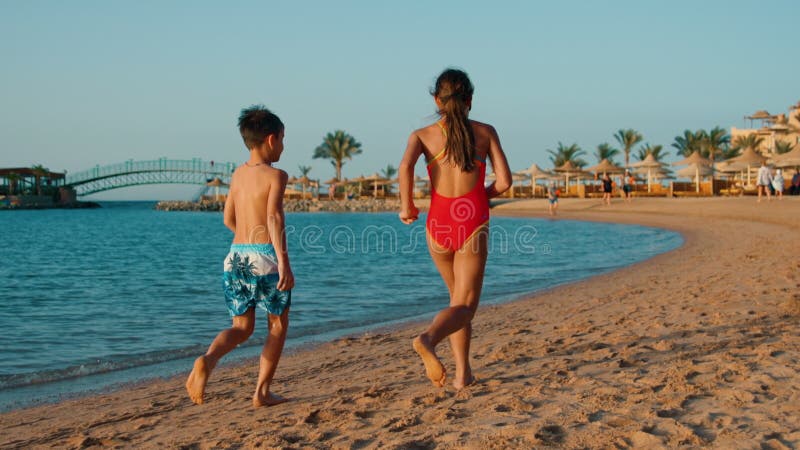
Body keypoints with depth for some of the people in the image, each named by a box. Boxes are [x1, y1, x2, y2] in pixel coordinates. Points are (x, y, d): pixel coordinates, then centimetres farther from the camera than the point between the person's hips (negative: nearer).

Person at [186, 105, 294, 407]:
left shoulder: (238, 174, 12)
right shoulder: (275, 175, -8)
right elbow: (274, 216, -23)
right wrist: (284, 260, -27)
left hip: (236, 256, 6)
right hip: (265, 257, -6)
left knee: (242, 328, 15)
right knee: (278, 325, 15)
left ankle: (208, 360, -15)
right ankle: (262, 392, 15)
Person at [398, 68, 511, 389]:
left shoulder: (423, 135, 4)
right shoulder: (485, 132, 5)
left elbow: (405, 166, -17)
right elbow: (504, 181, -2)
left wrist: (406, 206, -4)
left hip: (438, 223, 2)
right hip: (473, 222, -2)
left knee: (458, 296, 22)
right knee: (464, 305, -4)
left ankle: (462, 373, 22)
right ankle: (428, 338, -36)